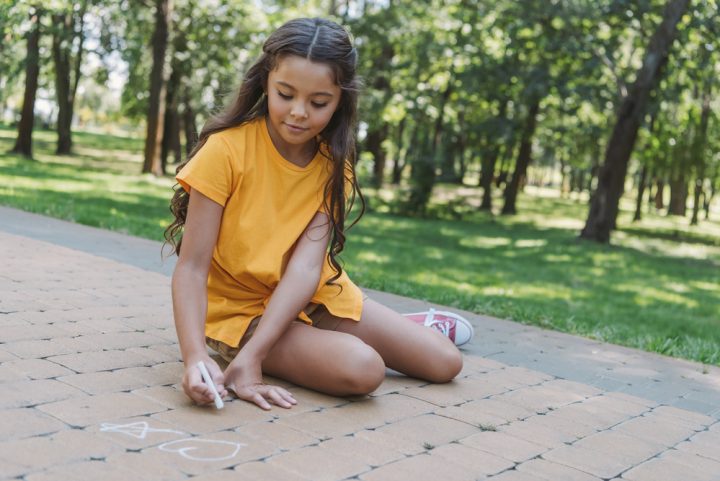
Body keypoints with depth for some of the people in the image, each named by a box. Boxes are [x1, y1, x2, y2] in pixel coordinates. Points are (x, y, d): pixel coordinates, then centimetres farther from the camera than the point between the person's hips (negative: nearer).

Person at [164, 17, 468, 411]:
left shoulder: (333, 162, -6)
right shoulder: (226, 149, -19)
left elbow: (307, 264, -20)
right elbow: (191, 268, -21)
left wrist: (252, 354, -33)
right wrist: (195, 356, -38)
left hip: (313, 298, 4)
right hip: (241, 308, -4)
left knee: (444, 363, -2)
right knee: (361, 369, -28)